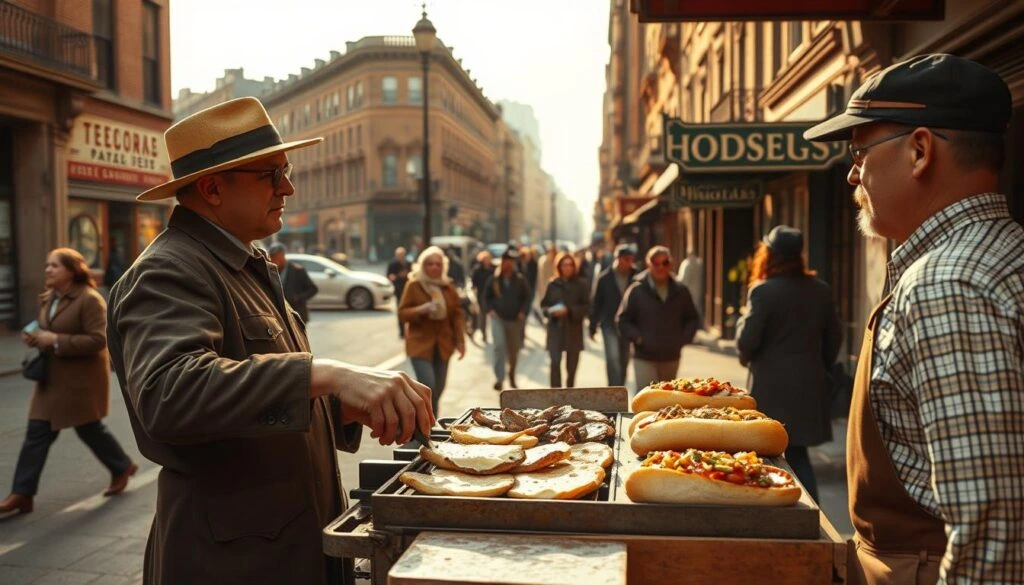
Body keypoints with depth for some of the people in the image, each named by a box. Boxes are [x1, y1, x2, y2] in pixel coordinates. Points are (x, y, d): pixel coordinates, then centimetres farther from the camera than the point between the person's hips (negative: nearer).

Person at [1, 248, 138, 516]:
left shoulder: (89, 299, -17)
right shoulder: (48, 298, 9)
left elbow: (98, 340, -23)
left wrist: (56, 341, -26)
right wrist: (35, 337, 0)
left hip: (81, 379, -7)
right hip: (52, 377, 7)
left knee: (89, 429, 7)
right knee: (37, 432, 3)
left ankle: (122, 468, 31)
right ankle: (22, 493, 6)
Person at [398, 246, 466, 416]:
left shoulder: (448, 287, 8)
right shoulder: (414, 285, -5)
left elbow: (457, 314, 11)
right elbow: (402, 313, -4)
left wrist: (460, 341, 5)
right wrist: (421, 310, -23)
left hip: (443, 344, 5)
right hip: (420, 344, -5)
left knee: (438, 389, 9)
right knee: (428, 387, -16)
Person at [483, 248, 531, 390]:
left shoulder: (520, 280, -3)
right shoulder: (493, 279, -2)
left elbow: (526, 298, 5)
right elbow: (487, 296, 10)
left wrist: (522, 312, -8)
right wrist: (490, 309, -3)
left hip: (515, 319, 1)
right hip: (498, 318, -1)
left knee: (514, 349, 12)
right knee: (499, 346, -17)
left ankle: (512, 375, 35)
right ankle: (499, 378, -15)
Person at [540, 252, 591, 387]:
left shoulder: (581, 284, -1)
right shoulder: (553, 284, 3)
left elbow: (586, 306, -5)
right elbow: (544, 305, 10)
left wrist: (569, 311, -18)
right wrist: (551, 311, -12)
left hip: (574, 329, 0)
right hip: (555, 328, 0)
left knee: (572, 365, 8)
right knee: (555, 362, -12)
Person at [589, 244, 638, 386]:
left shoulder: (636, 277, -5)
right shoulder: (604, 278, -6)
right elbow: (596, 303, 1)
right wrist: (593, 327, 3)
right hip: (610, 325, -2)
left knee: (624, 361, 12)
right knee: (613, 358, -14)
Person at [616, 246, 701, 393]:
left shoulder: (680, 292, 3)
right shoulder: (636, 291, -6)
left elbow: (693, 319, 14)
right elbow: (622, 320, -2)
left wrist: (684, 338, -2)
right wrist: (637, 338, -13)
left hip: (671, 357, 4)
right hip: (644, 358, -4)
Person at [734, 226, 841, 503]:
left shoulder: (763, 291, -12)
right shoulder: (821, 290, 5)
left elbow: (746, 343, -14)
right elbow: (834, 337, 11)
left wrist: (743, 321, 6)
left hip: (773, 389, -5)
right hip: (809, 387, 5)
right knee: (798, 454, 15)